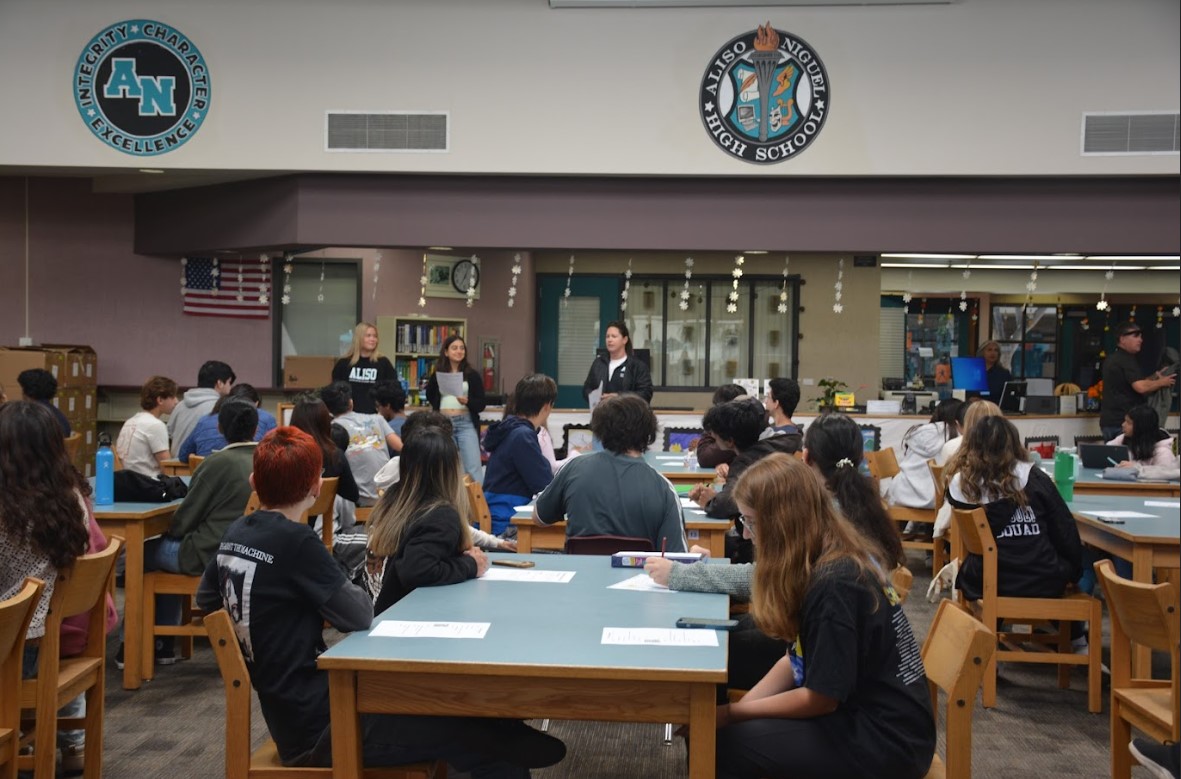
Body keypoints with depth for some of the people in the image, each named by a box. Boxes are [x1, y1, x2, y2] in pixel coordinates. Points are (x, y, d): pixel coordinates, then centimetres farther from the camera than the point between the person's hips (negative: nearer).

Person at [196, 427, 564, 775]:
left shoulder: (235, 533, 5)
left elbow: (204, 598, 22)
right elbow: (359, 616, -17)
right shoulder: (293, 540, -21)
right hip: (317, 725, -9)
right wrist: (351, 591, 3)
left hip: (292, 712, 9)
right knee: (463, 731, 1)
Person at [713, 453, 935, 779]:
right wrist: (742, 704, -2)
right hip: (866, 715, 9)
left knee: (724, 745, -13)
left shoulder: (833, 584, -25)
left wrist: (733, 713, -9)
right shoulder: (840, 558, 3)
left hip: (884, 741, -9)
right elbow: (799, 660, 9)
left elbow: (821, 698, -19)